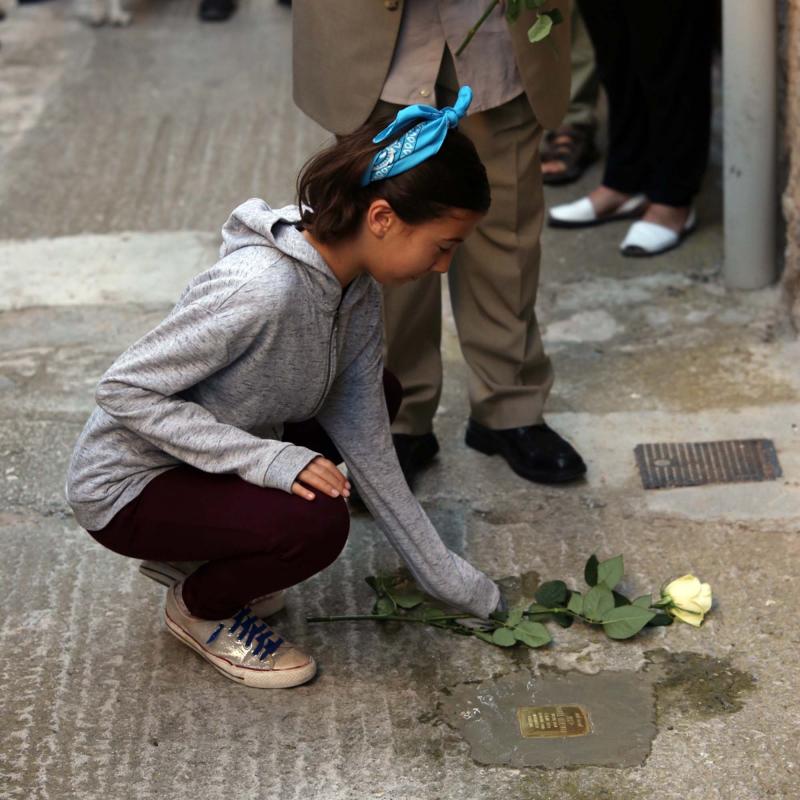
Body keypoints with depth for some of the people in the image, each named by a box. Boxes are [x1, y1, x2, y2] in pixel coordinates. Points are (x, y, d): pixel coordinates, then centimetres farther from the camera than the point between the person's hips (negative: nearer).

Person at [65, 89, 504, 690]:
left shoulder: (357, 292, -6)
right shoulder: (261, 287, -33)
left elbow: (369, 455, -3)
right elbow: (123, 391, -27)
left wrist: (466, 589, -1)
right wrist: (267, 460, -33)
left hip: (213, 461, 9)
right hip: (127, 488, -9)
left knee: (379, 394, 11)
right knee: (315, 523, -30)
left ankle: (206, 552, 14)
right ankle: (198, 607, 3)